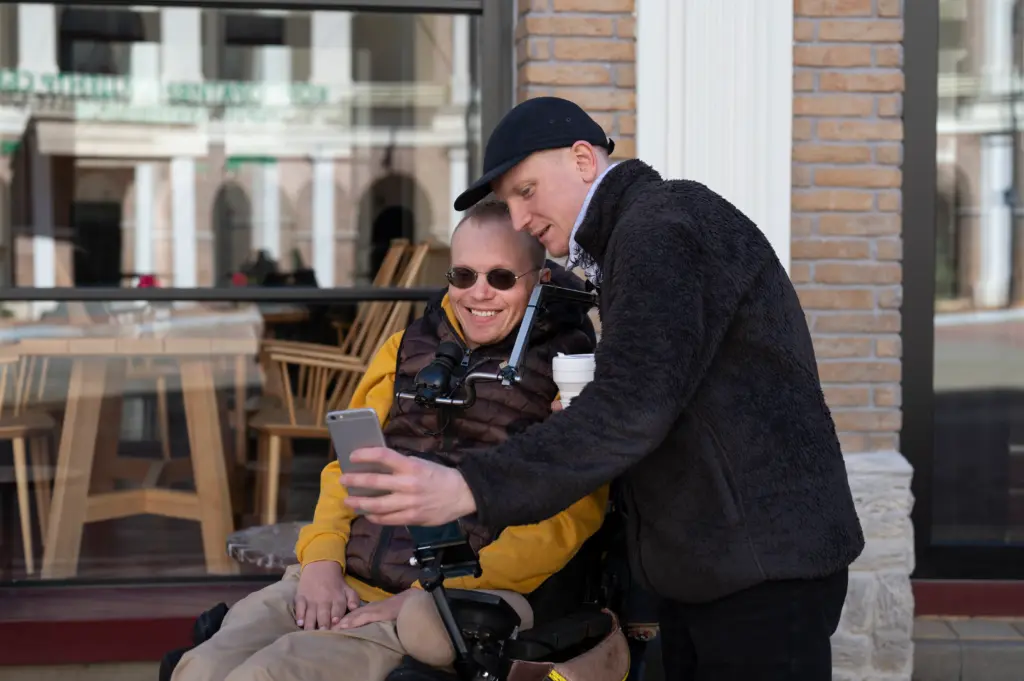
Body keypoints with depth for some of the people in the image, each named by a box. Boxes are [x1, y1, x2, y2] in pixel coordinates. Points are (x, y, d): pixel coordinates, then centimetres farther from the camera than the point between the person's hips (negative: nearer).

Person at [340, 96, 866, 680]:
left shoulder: (662, 227, -15)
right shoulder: (640, 236, 19)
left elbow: (630, 409, -27)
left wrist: (467, 491, -33)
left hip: (762, 569, -10)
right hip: (704, 568, 10)